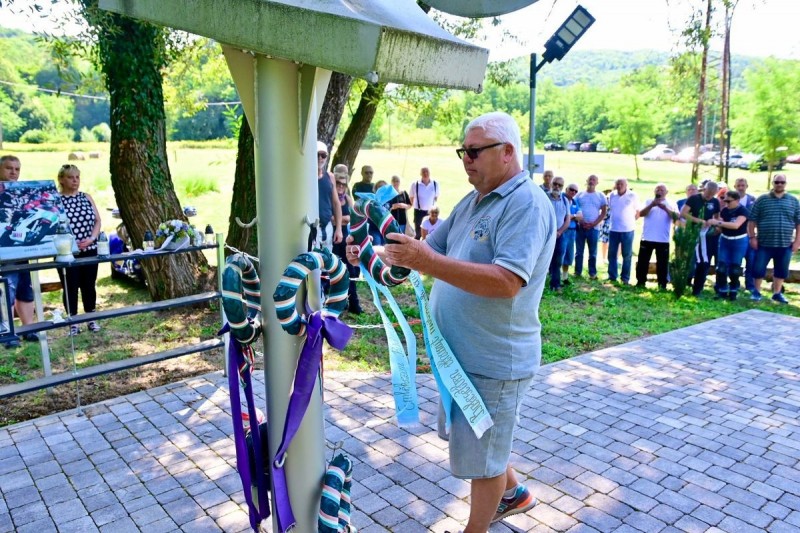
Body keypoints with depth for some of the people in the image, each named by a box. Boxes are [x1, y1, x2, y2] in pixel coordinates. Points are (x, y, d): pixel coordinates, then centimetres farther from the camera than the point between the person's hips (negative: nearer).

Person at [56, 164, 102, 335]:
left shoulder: (86, 198, 9)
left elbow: (97, 220, 8)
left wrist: (91, 238, -8)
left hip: (89, 250, 3)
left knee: (89, 285, 10)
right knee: (70, 287, 4)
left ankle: (91, 319, 22)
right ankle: (73, 322, 15)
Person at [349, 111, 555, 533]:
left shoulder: (527, 204, -19)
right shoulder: (472, 201, 10)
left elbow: (507, 281, -30)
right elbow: (433, 250, 12)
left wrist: (430, 263, -38)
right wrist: (382, 255, -6)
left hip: (494, 359, -9)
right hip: (462, 352, 9)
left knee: (481, 455, 8)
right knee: (483, 442, 26)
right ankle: (513, 493, 50)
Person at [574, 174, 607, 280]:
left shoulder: (601, 196, 6)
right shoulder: (580, 194, 8)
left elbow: (604, 212, 3)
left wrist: (594, 223, -9)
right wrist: (580, 221, -7)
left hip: (594, 228, -1)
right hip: (580, 227, 1)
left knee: (593, 252, 2)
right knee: (579, 251, 4)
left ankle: (592, 273, 7)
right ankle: (577, 272, 10)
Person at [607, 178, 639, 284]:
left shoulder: (633, 196, -4)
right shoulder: (612, 195, 5)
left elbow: (637, 212, 3)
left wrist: (629, 220, 1)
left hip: (628, 230, -3)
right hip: (613, 229, 3)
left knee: (627, 255, 4)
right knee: (612, 254, 7)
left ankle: (625, 278, 11)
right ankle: (612, 276, 17)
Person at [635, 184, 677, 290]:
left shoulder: (671, 204, 4)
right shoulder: (648, 202, 6)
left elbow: (676, 217, -11)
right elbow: (641, 214, -9)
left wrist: (666, 208, -25)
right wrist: (652, 205, -23)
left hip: (663, 240, -1)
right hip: (647, 238, 1)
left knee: (662, 263, 3)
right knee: (642, 261, 6)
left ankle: (662, 284, 9)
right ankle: (640, 282, 16)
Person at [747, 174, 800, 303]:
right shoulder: (762, 199, 0)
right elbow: (752, 220, 1)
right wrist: (752, 237, -5)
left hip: (785, 245, 2)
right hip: (764, 244, -2)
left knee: (781, 271, 10)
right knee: (759, 269, 1)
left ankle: (777, 293, 24)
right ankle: (756, 292, 18)